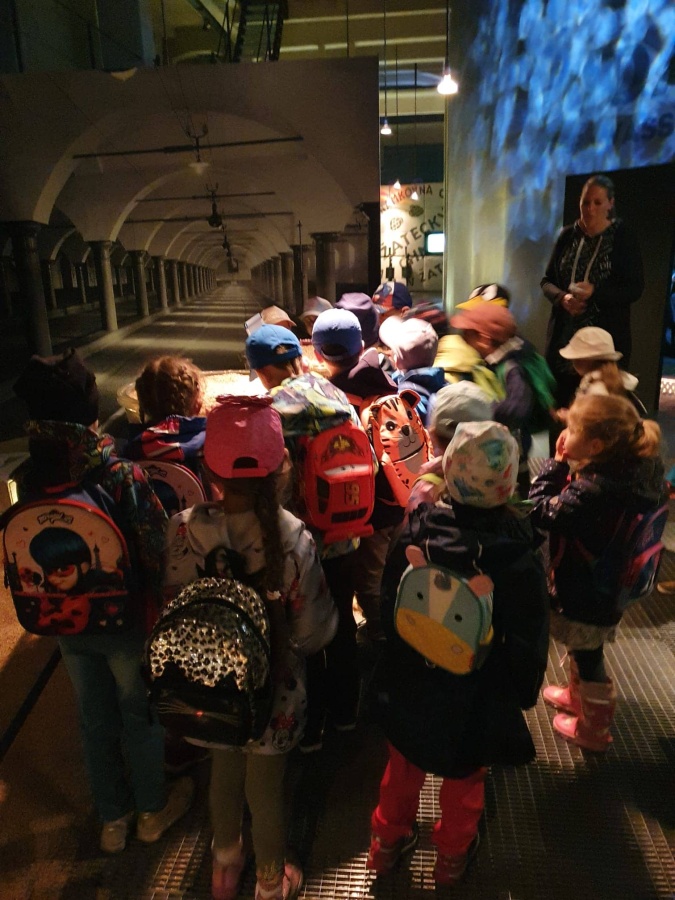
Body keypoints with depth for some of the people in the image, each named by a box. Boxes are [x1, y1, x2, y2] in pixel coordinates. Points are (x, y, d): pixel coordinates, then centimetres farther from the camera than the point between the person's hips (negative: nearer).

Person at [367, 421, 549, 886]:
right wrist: (524, 691, 5)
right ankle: (453, 855, 49)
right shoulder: (518, 558, -27)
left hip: (411, 684, 2)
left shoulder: (417, 535, -22)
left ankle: (388, 841, 49)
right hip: (478, 692, -1)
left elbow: (387, 610, -9)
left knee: (404, 765, 27)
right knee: (465, 775, 27)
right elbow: (529, 639, -14)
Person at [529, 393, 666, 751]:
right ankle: (576, 696, 57)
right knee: (583, 650, 32)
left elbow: (539, 510, -27)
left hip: (582, 597, -8)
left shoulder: (593, 490, -39)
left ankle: (592, 729, 42)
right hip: (606, 587, 8)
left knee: (588, 660, 17)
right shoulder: (637, 470, -12)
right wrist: (567, 465, -10)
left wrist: (556, 463, -22)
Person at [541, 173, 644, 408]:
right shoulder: (567, 235, 8)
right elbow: (547, 281, 10)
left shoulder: (623, 239, -1)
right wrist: (563, 297, -12)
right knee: (559, 399, 1)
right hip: (564, 334, 3)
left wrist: (595, 292, -19)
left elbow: (635, 289, -4)